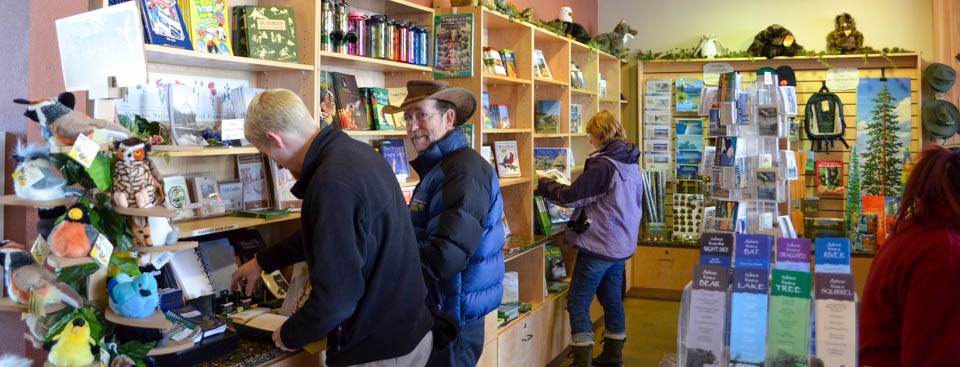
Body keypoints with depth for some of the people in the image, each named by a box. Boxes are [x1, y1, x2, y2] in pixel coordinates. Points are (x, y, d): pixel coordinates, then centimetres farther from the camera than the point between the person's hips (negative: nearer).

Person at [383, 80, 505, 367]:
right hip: (435, 307, 9)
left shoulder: (465, 170, -21)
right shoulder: (437, 166, 11)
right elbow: (424, 236, 10)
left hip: (452, 314, -9)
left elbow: (446, 256, -29)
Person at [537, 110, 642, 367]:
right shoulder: (631, 163, 8)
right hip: (622, 244, 9)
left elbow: (571, 197, -17)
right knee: (612, 300, 18)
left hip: (599, 246, -9)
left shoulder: (603, 165, -20)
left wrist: (545, 184, -1)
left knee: (578, 303, -1)